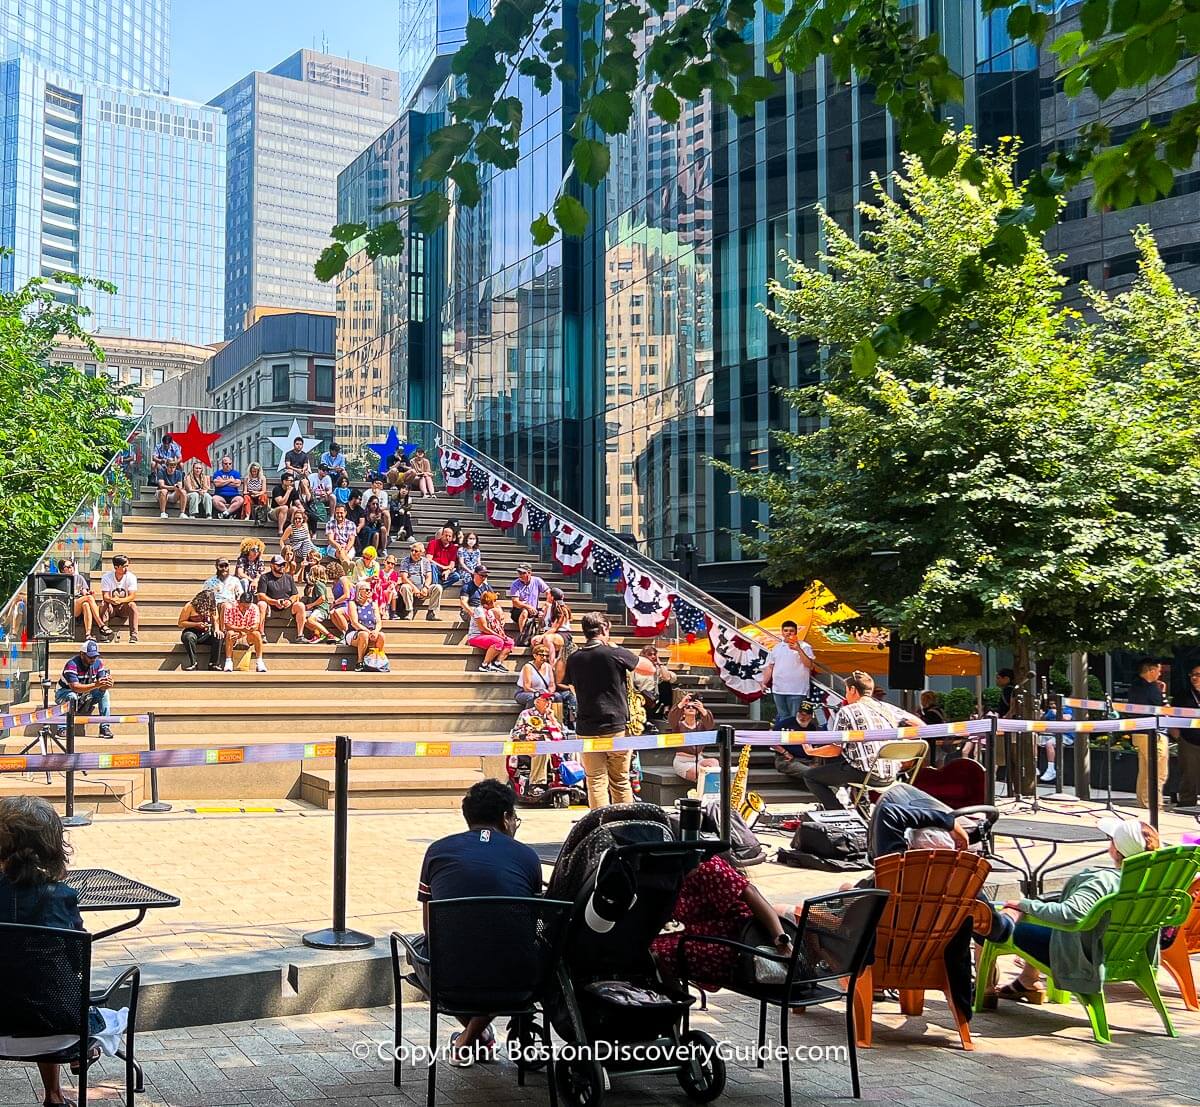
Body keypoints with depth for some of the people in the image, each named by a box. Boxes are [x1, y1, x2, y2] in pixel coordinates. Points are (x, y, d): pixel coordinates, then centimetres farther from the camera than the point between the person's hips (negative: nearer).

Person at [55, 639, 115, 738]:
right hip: (64, 692, -5)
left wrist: (107, 684, -40)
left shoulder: (98, 663, -11)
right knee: (72, 697, -37)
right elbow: (75, 687, -37)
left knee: (104, 693, -18)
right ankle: (62, 728, -27)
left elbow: (102, 687, -15)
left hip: (84, 696, 5)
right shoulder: (72, 664, -27)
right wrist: (96, 685, -49)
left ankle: (105, 727, -14)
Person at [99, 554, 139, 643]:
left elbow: (132, 596, -19)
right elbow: (105, 596, -18)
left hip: (124, 608, 0)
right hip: (110, 609, 0)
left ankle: (134, 635, -31)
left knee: (132, 605, -31)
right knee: (104, 604, -31)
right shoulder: (106, 577, -10)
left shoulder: (131, 577, -9)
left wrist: (120, 600, -39)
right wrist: (112, 600, -43)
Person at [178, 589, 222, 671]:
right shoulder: (190, 606, -11)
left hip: (206, 635, 4)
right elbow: (180, 624, -9)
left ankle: (214, 664, -21)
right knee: (189, 637, -38)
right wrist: (196, 624, -21)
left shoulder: (212, 607, 1)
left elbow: (216, 621, 2)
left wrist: (217, 630, -21)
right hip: (192, 632, -4)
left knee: (219, 636, -24)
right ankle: (193, 663, -25)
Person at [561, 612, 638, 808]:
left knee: (596, 781, 4)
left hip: (587, 728, 2)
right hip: (616, 726, -2)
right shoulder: (615, 653, -8)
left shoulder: (574, 658, 3)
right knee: (621, 781, 8)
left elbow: (561, 680, 21)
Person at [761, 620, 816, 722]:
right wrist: (764, 683, 5)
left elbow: (809, 665, -12)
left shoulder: (804, 646, -1)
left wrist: (798, 650, -19)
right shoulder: (776, 648, 14)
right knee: (782, 718, 12)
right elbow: (770, 667, 15)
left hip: (797, 690, -5)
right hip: (778, 690, 5)